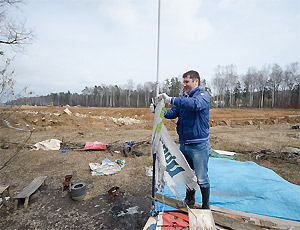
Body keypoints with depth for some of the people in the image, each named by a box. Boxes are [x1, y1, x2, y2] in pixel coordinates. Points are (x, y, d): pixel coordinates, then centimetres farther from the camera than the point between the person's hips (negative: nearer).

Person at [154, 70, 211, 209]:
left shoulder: (203, 95, -8)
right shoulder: (183, 98, 13)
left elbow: (195, 104, -31)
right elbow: (173, 113, 6)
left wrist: (171, 100, -32)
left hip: (199, 144, -6)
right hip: (184, 143, 7)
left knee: (201, 178, 4)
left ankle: (205, 206, 26)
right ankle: (189, 198, 42)